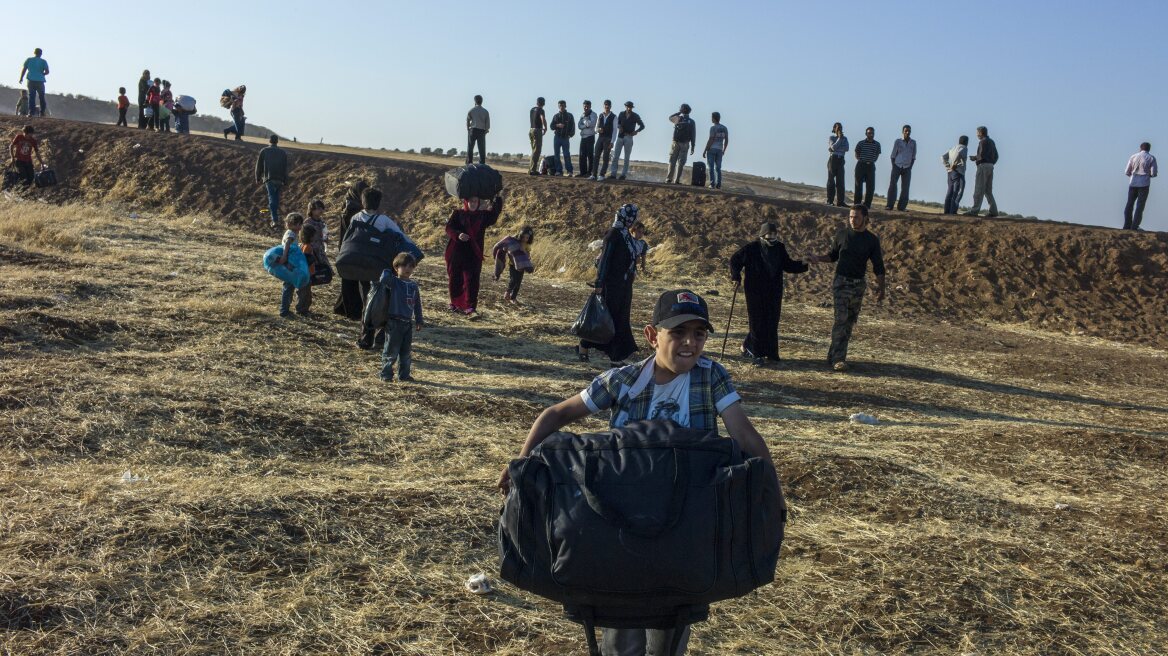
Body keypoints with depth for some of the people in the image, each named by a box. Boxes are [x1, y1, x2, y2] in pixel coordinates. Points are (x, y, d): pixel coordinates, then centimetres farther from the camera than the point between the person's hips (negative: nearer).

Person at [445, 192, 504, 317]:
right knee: (455, 280, 9)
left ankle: (470, 308, -13)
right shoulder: (457, 214, 3)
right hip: (456, 253, -1)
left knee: (472, 281, -8)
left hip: (474, 255, 1)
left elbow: (495, 213, 4)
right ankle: (455, 304, 27)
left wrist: (498, 198, -4)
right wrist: (458, 235, -26)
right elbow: (449, 228, -7)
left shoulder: (483, 215, 12)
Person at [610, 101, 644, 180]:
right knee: (615, 156, -3)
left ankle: (624, 174, 1)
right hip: (620, 137, 3)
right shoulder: (621, 114, 9)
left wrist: (636, 131, -10)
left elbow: (642, 126, 7)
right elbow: (617, 123, 16)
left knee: (627, 157, 0)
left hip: (628, 137, -3)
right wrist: (619, 127, -7)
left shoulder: (635, 116, 1)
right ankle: (613, 173, -2)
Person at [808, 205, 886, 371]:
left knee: (850, 322, 6)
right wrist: (818, 258, -6)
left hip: (859, 284, 3)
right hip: (841, 282, -3)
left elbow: (878, 267, 4)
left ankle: (834, 355, 15)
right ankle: (838, 359, -16)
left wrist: (881, 289, -2)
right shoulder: (842, 234, 1)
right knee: (841, 320, -14)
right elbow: (833, 256, 13)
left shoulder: (872, 240, 2)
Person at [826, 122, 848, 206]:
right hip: (833, 159, -3)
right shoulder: (831, 138, 6)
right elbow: (833, 147, -12)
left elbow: (846, 148, -4)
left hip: (841, 160, 3)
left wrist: (836, 149, -12)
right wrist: (839, 138, -8)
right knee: (831, 180, -2)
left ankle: (840, 201, -3)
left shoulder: (844, 138, 14)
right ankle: (830, 201, 0)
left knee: (840, 181, -2)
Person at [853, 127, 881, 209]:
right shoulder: (861, 143, -1)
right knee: (858, 185, -1)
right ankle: (857, 203, 4)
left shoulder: (877, 144, 5)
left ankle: (867, 204, 6)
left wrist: (872, 161, 4)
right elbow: (857, 154, 8)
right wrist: (861, 160, -2)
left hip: (871, 166, 2)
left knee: (870, 186, -1)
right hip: (861, 165, -2)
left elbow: (877, 155, 15)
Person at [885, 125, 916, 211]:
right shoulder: (898, 141, 1)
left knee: (905, 188, -1)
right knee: (892, 185, -8)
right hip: (897, 166, -2)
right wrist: (894, 166, -4)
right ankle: (890, 206, -8)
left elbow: (913, 156, 8)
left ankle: (901, 206, 2)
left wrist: (910, 167, -1)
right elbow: (893, 155, 3)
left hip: (907, 168, 2)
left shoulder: (913, 142, 6)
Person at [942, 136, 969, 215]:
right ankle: (953, 211, -15)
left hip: (950, 172, 8)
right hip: (958, 172, -8)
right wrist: (954, 165, -17)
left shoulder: (952, 148, 19)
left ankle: (947, 210, 4)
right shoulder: (964, 148, -3)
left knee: (950, 192, 8)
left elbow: (943, 157, 15)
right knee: (958, 192, -8)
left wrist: (948, 166, 8)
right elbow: (959, 154, -25)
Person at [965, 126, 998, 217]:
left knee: (979, 190, -9)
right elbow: (996, 156, 19)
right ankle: (993, 211, 4)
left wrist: (974, 157, -2)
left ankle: (975, 210, -11)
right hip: (990, 167, 9)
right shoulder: (992, 142, 18)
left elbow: (982, 155, -19)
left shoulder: (983, 141, -10)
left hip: (983, 166, -9)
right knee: (988, 191, 10)